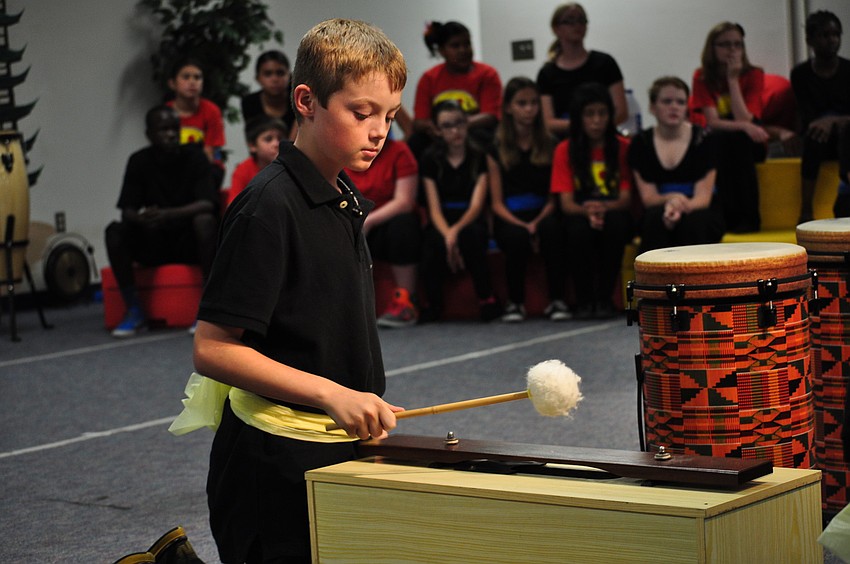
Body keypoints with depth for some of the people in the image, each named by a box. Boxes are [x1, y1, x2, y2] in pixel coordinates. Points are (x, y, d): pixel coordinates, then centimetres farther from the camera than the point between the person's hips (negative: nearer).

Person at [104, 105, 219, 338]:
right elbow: (126, 211, -7)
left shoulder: (193, 156, -8)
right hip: (153, 245, 2)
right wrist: (141, 218, -33)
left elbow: (207, 204, -19)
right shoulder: (139, 161, -2)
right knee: (114, 231, -22)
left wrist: (166, 215, -36)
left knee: (205, 220, -34)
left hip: (191, 241, -2)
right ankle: (134, 310, -14)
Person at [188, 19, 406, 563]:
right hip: (278, 462, -8)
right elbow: (212, 350, -19)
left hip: (339, 450, 8)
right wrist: (332, 395, -23)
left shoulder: (345, 200, 10)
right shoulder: (269, 207, -15)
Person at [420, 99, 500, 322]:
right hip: (442, 225, 0)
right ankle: (433, 303, -15)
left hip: (470, 222, 0)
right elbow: (434, 209, -3)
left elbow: (477, 204, -8)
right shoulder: (430, 160, 5)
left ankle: (486, 299, -21)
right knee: (436, 244, -36)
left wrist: (456, 230, -28)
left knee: (472, 235, -38)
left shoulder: (480, 157, 3)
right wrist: (447, 234, -24)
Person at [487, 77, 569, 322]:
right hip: (509, 219, -1)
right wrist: (521, 224, -17)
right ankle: (515, 302, -15)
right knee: (518, 238, -35)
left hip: (542, 214, 1)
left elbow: (554, 197, 3)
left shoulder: (550, 146, 9)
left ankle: (557, 300, -27)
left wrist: (537, 222, -16)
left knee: (550, 229, -35)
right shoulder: (497, 150, 6)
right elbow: (497, 203, 1)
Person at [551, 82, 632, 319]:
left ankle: (605, 298, -23)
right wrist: (587, 212, -30)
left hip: (613, 214, 0)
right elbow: (566, 202, -6)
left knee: (616, 222, -35)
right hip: (580, 214, 0)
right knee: (579, 228, -35)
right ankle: (584, 300, -20)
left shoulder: (623, 147, 0)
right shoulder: (565, 150, 1)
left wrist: (604, 208, -29)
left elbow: (626, 199, -6)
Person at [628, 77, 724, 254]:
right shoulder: (641, 143, 3)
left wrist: (682, 207, -32)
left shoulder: (703, 139, -2)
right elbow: (648, 197, -3)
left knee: (692, 221, -34)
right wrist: (670, 199, -27)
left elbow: (703, 197, -9)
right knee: (655, 217, -33)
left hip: (700, 215, -1)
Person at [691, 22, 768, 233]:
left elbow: (744, 119, -18)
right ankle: (729, 217, -32)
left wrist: (733, 79, -19)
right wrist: (743, 126, -33)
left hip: (748, 143, 0)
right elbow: (712, 121, -15)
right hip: (718, 144, 0)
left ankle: (748, 218, -32)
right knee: (720, 140, -34)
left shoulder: (753, 75, -5)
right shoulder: (702, 77, -4)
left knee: (736, 140, -34)